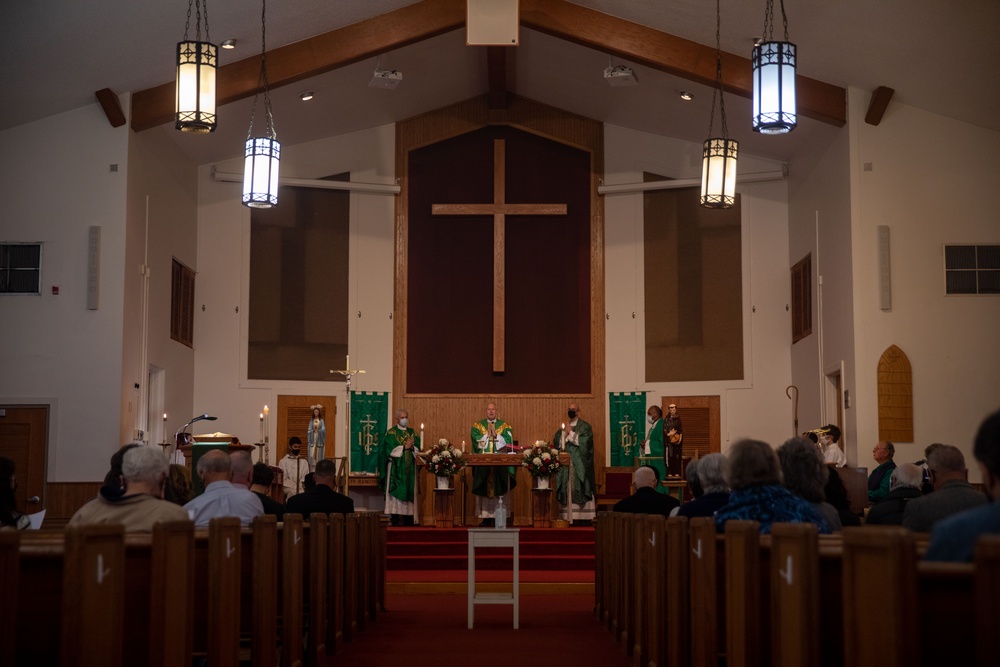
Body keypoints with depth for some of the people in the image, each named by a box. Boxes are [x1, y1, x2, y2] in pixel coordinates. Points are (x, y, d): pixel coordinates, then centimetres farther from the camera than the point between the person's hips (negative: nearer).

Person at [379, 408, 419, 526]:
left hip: (410, 469, 4)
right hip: (396, 470, -4)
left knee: (410, 492, 0)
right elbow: (390, 450, -10)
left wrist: (412, 447, -12)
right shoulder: (391, 433, 1)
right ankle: (395, 520, -6)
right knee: (396, 493, -8)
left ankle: (408, 522, 3)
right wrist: (404, 447, -11)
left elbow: (418, 449, 8)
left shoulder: (412, 432, 13)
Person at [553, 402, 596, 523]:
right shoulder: (563, 427, 16)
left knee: (580, 490, -10)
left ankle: (584, 518, -10)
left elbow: (584, 442, -11)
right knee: (567, 490, -3)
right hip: (565, 465, 4)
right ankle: (568, 517, -3)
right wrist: (565, 434, -7)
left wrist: (571, 432, -7)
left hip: (579, 465, -4)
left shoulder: (585, 427, 3)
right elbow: (556, 443, 8)